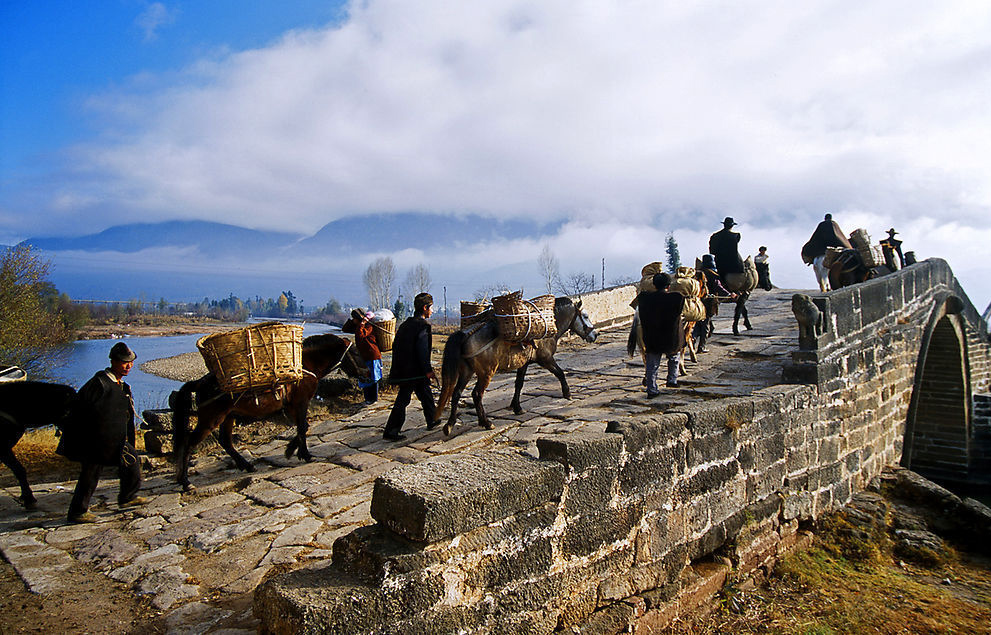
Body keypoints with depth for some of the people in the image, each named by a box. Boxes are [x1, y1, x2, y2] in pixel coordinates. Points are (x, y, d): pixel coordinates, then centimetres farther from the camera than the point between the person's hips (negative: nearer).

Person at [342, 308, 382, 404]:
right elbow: (344, 329, 16)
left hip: (372, 356, -9)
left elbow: (360, 336, -28)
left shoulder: (369, 326, -14)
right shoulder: (357, 326, 13)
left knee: (371, 378, -1)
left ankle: (373, 399, 8)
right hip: (363, 357, 9)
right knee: (364, 378, 13)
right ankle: (368, 398, 23)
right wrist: (351, 321, 3)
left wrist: (361, 324, -22)